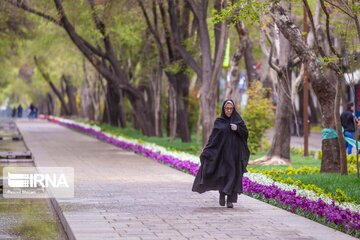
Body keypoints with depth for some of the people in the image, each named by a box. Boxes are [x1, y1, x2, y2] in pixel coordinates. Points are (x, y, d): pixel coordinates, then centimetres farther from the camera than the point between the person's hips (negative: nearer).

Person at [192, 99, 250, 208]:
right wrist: (206, 152, -9)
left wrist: (237, 128, -18)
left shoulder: (238, 120, 9)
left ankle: (230, 200, -2)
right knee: (222, 174, -5)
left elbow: (245, 133, 1)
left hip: (235, 153, 1)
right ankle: (222, 193, 22)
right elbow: (213, 137, 0)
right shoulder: (219, 122, 6)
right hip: (222, 152, -1)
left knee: (233, 174, -5)